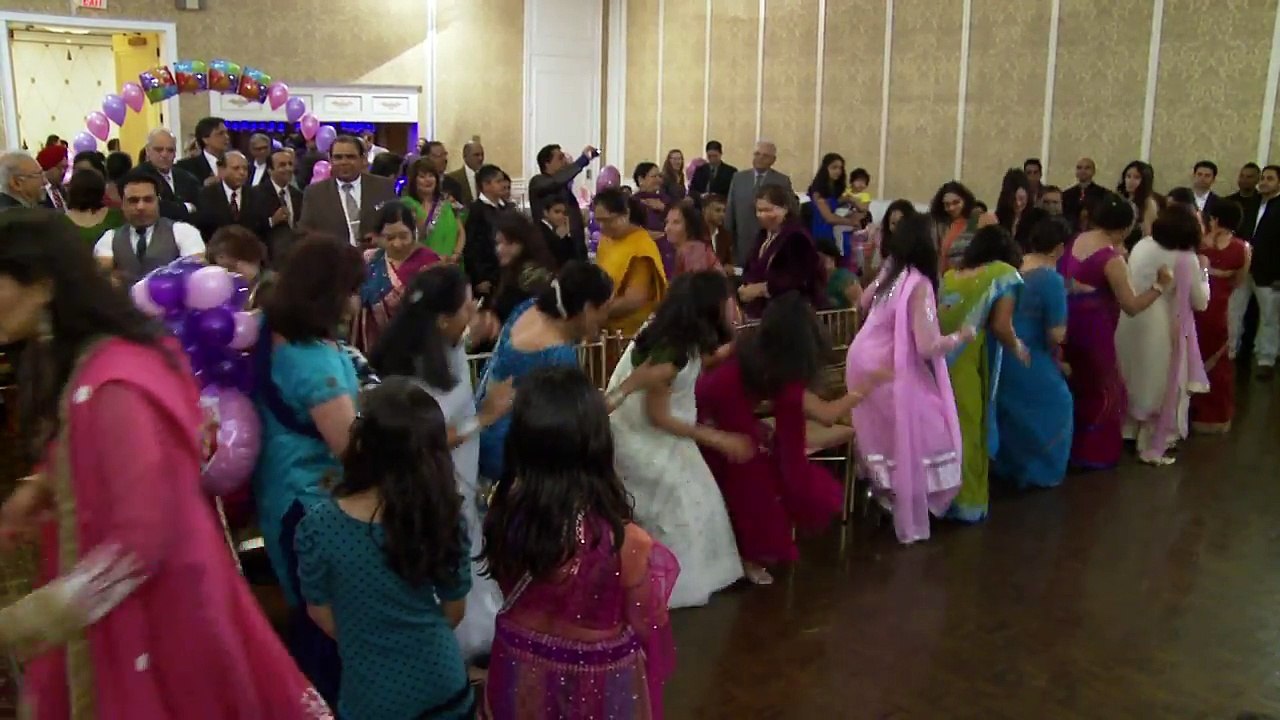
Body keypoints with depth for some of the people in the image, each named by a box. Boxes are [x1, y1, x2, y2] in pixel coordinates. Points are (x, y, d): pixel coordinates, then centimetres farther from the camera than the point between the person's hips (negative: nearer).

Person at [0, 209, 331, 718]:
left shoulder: (109, 386, -29)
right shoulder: (81, 359, 1)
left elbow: (142, 538, -29)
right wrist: (43, 487, 0)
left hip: (147, 605, -9)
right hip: (114, 594, 9)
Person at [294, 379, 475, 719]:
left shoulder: (319, 524, -21)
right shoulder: (445, 515, -16)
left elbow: (321, 612, -6)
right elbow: (455, 609, -2)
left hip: (372, 693, -1)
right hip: (442, 682, 2)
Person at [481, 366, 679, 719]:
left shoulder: (503, 515, -20)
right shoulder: (625, 540, -30)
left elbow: (511, 592, -1)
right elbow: (646, 625, -14)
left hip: (523, 673, 3)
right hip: (597, 680, -3)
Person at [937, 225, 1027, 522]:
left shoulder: (950, 275, 18)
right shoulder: (1004, 273, 4)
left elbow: (935, 317, 12)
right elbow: (1000, 326, -6)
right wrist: (1018, 347, 12)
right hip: (967, 364, -5)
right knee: (968, 428, 9)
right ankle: (966, 501, 20)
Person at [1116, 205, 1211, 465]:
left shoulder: (1141, 246, 0)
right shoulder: (1187, 259, -15)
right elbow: (1201, 303, -4)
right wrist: (1203, 271, 8)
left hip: (1130, 323, 5)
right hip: (1161, 329, -5)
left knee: (1137, 379, 22)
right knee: (1160, 386, 9)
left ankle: (1132, 430, 35)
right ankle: (1153, 447, 16)